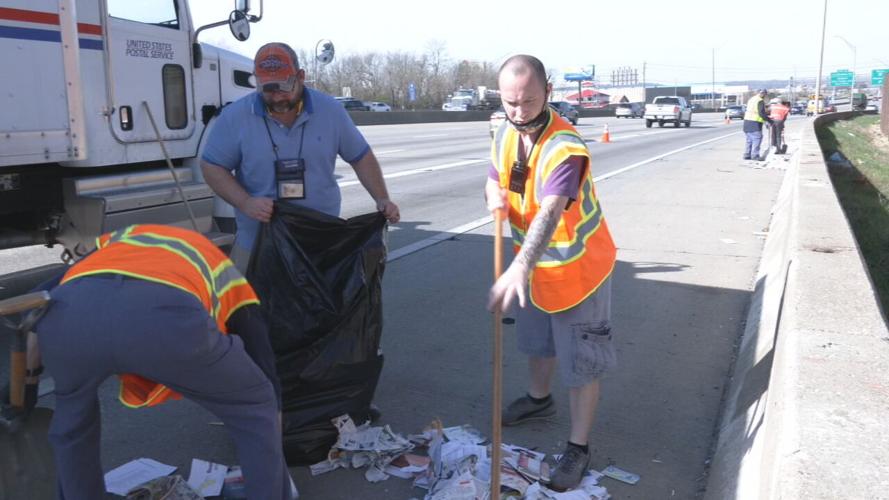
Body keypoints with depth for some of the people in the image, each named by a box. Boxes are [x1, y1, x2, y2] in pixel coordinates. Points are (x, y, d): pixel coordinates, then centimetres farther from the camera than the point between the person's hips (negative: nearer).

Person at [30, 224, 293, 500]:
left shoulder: (117, 240, 44)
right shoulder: (226, 276, 38)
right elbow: (264, 367, 40)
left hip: (68, 312, 3)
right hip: (167, 317, -3)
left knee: (72, 410, 39)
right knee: (255, 408, 26)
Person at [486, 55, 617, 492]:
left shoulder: (565, 148, -31)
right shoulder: (505, 134, -5)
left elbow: (549, 213, -45)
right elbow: (494, 179, 9)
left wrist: (519, 267, -59)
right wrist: (495, 196, -17)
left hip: (578, 269, -7)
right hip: (535, 264, 8)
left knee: (580, 363, 3)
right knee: (537, 341, 27)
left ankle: (578, 448, 20)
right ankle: (539, 399, 53)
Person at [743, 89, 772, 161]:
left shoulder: (751, 99, 17)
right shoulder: (760, 101, -11)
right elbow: (761, 113, -18)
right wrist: (769, 120, -10)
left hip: (747, 121, 9)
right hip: (755, 123, -9)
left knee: (749, 139, 14)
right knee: (757, 139, -6)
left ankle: (747, 155, 15)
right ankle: (755, 155, -7)